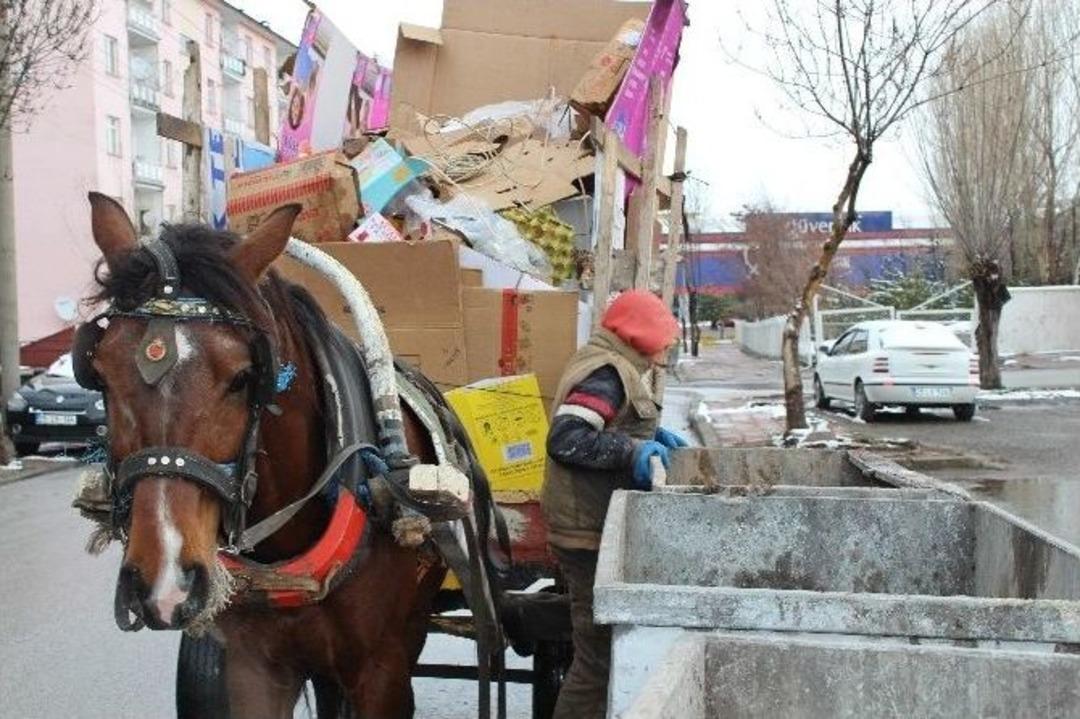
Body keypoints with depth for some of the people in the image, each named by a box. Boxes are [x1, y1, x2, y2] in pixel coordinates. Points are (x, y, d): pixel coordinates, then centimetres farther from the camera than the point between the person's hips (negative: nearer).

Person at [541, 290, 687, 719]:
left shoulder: (613, 368, 16)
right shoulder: (608, 374, -16)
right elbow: (565, 438, -26)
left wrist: (651, 435, 12)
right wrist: (632, 451, -26)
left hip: (598, 527, 11)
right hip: (593, 534, -11)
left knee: (604, 649, 20)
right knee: (600, 656, -5)